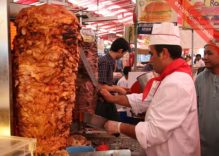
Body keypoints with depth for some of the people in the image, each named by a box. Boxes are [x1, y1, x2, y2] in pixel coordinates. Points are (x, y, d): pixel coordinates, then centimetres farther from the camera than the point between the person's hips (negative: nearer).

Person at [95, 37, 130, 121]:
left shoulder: (111, 61, 7)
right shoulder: (104, 62, -19)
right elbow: (101, 86, -22)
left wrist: (118, 88, 12)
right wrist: (117, 89, -11)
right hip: (101, 103, -8)